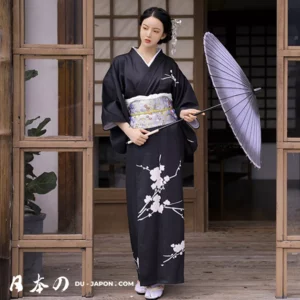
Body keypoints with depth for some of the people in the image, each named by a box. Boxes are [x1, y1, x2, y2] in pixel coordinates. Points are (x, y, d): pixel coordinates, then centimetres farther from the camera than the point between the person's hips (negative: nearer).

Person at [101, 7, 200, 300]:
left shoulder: (170, 66, 6)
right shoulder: (122, 63, 3)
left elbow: (185, 100, 8)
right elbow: (110, 104, 1)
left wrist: (186, 113, -15)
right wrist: (129, 131, -11)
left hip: (168, 141, 0)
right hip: (138, 142, 0)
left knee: (163, 204, -4)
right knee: (140, 206, 3)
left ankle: (158, 274, 2)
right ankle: (144, 269, 16)